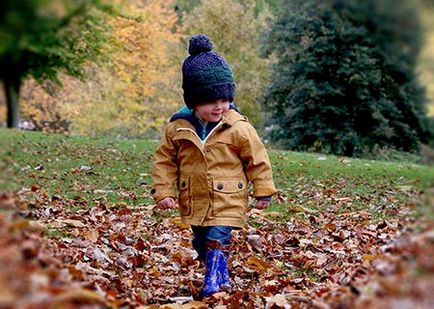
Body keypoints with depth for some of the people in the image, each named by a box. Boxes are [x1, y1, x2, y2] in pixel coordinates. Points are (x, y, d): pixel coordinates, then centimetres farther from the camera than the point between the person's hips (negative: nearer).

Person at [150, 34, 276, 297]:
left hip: (227, 200, -4)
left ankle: (214, 281, -2)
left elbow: (257, 159, -4)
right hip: (195, 201, 4)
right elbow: (165, 161, 2)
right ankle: (221, 276, 35)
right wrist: (163, 192, -5)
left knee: (217, 241, -13)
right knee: (202, 243, 16)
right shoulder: (178, 127, -8)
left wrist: (264, 192, 0)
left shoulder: (239, 128, -14)